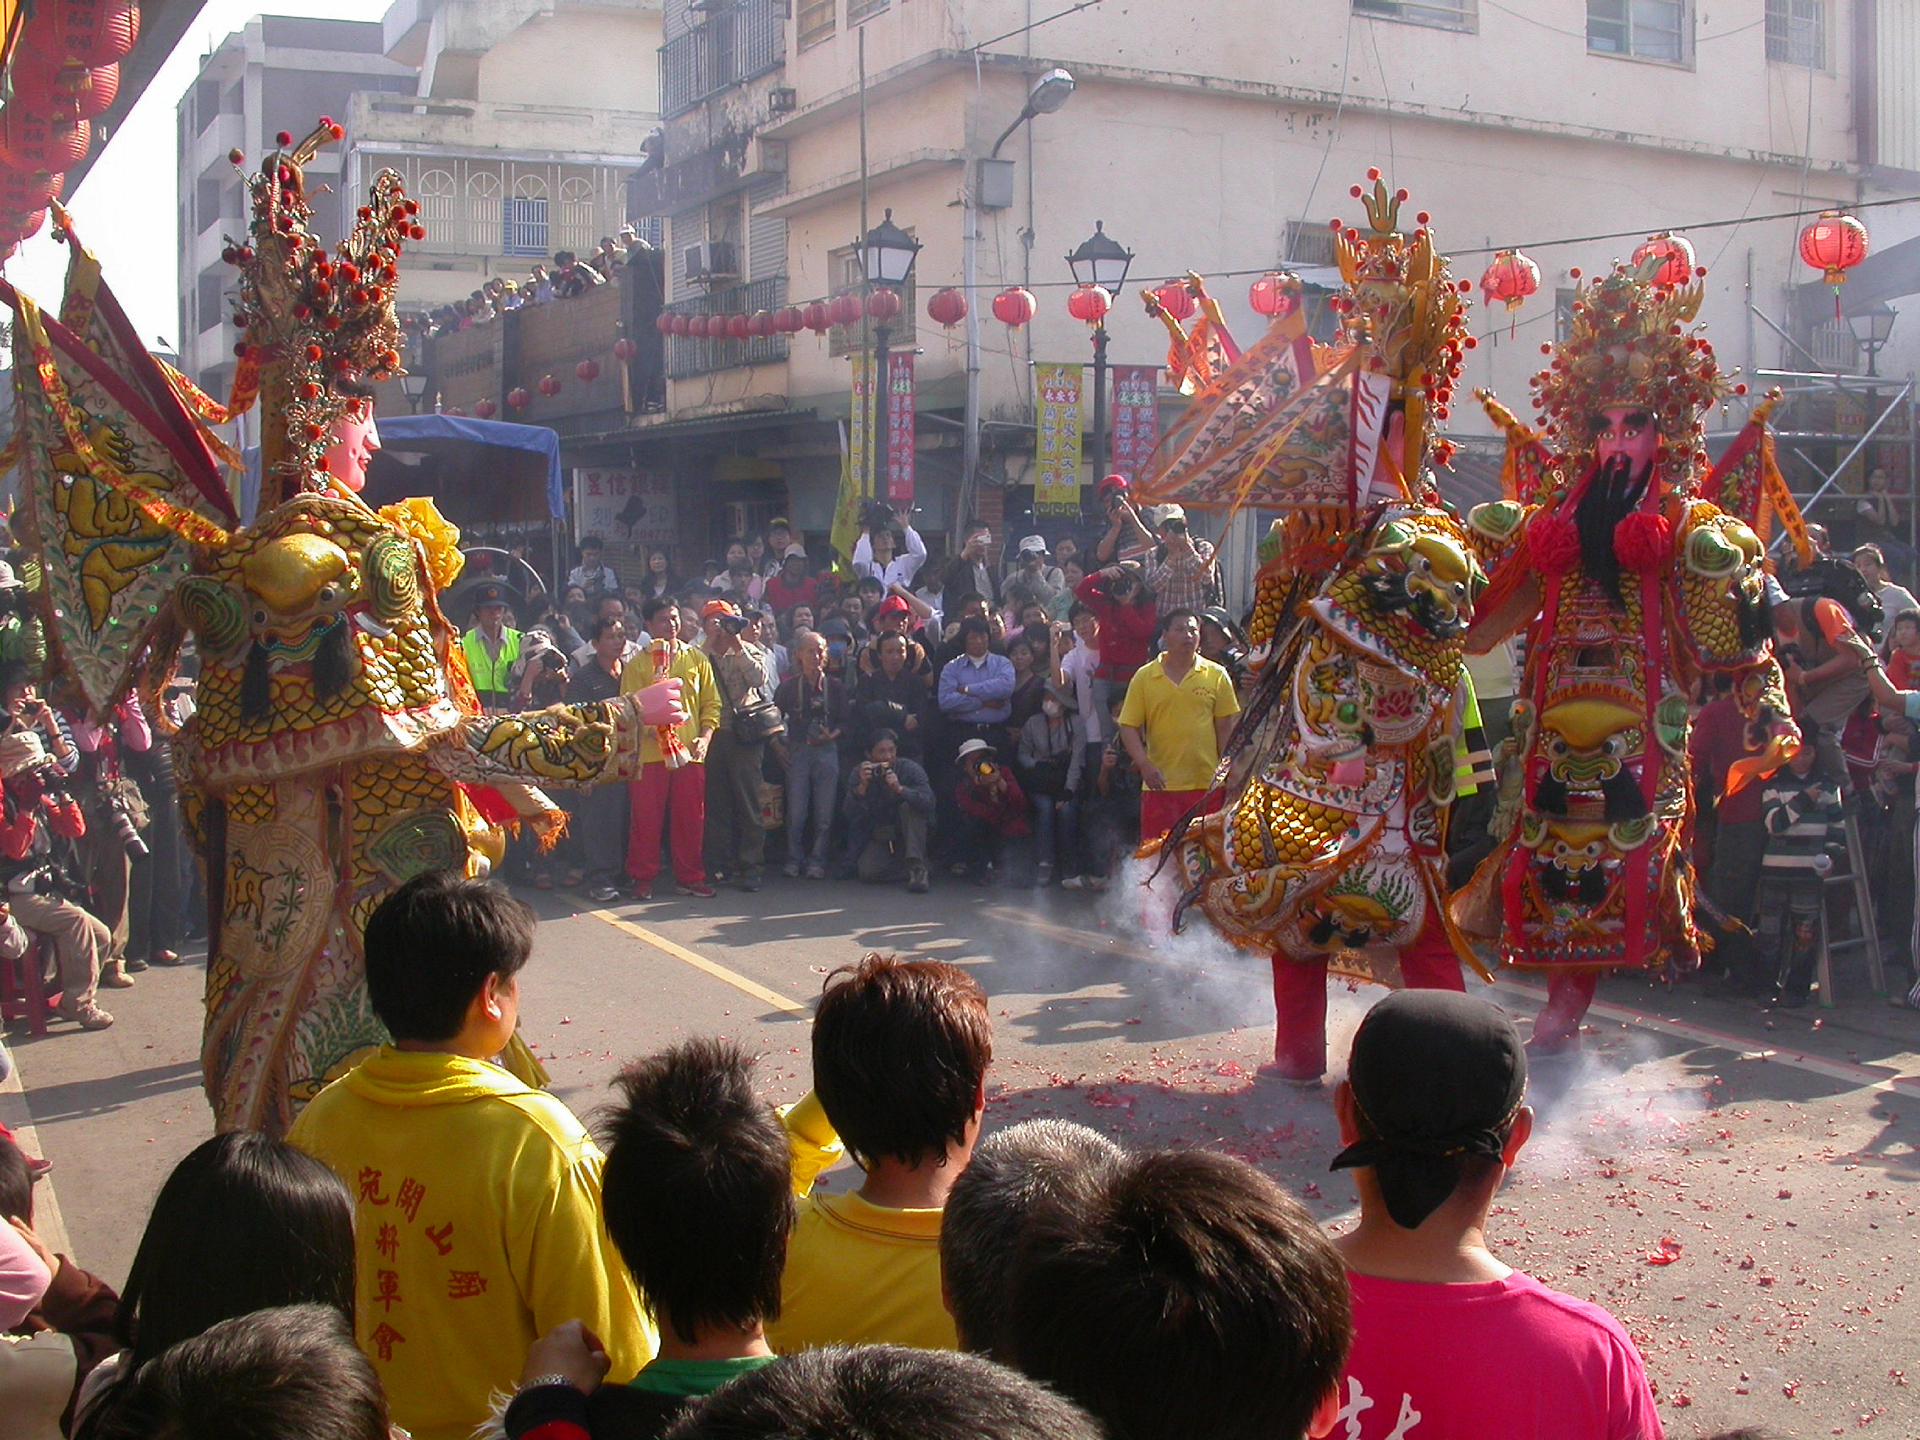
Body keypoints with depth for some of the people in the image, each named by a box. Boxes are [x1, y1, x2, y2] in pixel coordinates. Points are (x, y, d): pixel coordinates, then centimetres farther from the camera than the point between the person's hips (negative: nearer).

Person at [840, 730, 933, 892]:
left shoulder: (910, 769, -17)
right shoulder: (859, 773, -11)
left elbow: (928, 801, -32)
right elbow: (849, 813, -21)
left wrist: (900, 788, -45)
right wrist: (862, 786, -37)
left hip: (909, 829, -1)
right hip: (880, 836, 1)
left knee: (909, 807, -31)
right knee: (867, 873, -22)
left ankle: (917, 867, -31)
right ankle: (895, 864, 9)